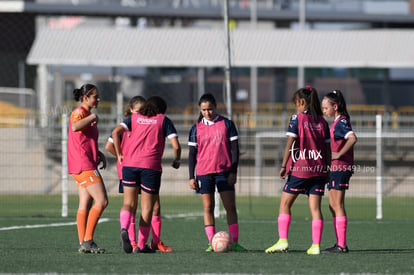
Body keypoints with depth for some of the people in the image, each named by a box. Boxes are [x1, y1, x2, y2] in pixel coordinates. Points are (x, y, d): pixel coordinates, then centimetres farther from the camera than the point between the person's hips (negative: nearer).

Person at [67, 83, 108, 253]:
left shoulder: (87, 114, 20)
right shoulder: (79, 113, -11)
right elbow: (75, 127, -35)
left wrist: (100, 154, 16)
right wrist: (93, 117, -21)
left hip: (87, 165, 10)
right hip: (83, 164, -10)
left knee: (85, 204, 7)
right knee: (102, 201, -13)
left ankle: (83, 244, 6)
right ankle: (87, 241, -13)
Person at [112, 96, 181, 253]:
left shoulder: (134, 118, 17)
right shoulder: (163, 120, 11)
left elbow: (116, 132, 1)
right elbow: (176, 145, 1)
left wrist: (119, 155, 9)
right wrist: (177, 161, 19)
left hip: (130, 164, 2)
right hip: (151, 166, -2)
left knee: (128, 204, 6)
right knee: (147, 207, 7)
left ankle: (124, 228, -24)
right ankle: (141, 245, 9)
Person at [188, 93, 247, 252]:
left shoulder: (227, 124, 3)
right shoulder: (196, 128, 6)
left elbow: (234, 149, 3)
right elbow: (192, 154, 8)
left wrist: (233, 171, -5)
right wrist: (191, 177, 2)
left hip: (224, 171, -1)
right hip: (203, 172, 1)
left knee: (230, 206, -5)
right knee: (208, 207, 1)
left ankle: (234, 242, -5)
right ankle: (212, 243, 3)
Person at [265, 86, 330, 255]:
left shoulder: (297, 118, -5)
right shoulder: (322, 122, 8)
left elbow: (290, 143, -11)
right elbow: (327, 147, 8)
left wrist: (284, 166, -8)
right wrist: (328, 169, 14)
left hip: (299, 169, -4)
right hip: (319, 170, 4)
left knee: (285, 205, 5)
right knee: (315, 207, 3)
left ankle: (283, 241, -5)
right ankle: (316, 245, -3)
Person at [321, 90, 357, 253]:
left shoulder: (341, 122, -13)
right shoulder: (338, 122, 17)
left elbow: (352, 138, -30)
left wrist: (338, 154, -25)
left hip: (340, 167, -10)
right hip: (334, 168, 10)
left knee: (338, 206, -9)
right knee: (333, 206, 13)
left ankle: (341, 245, -9)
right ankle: (340, 243, 16)